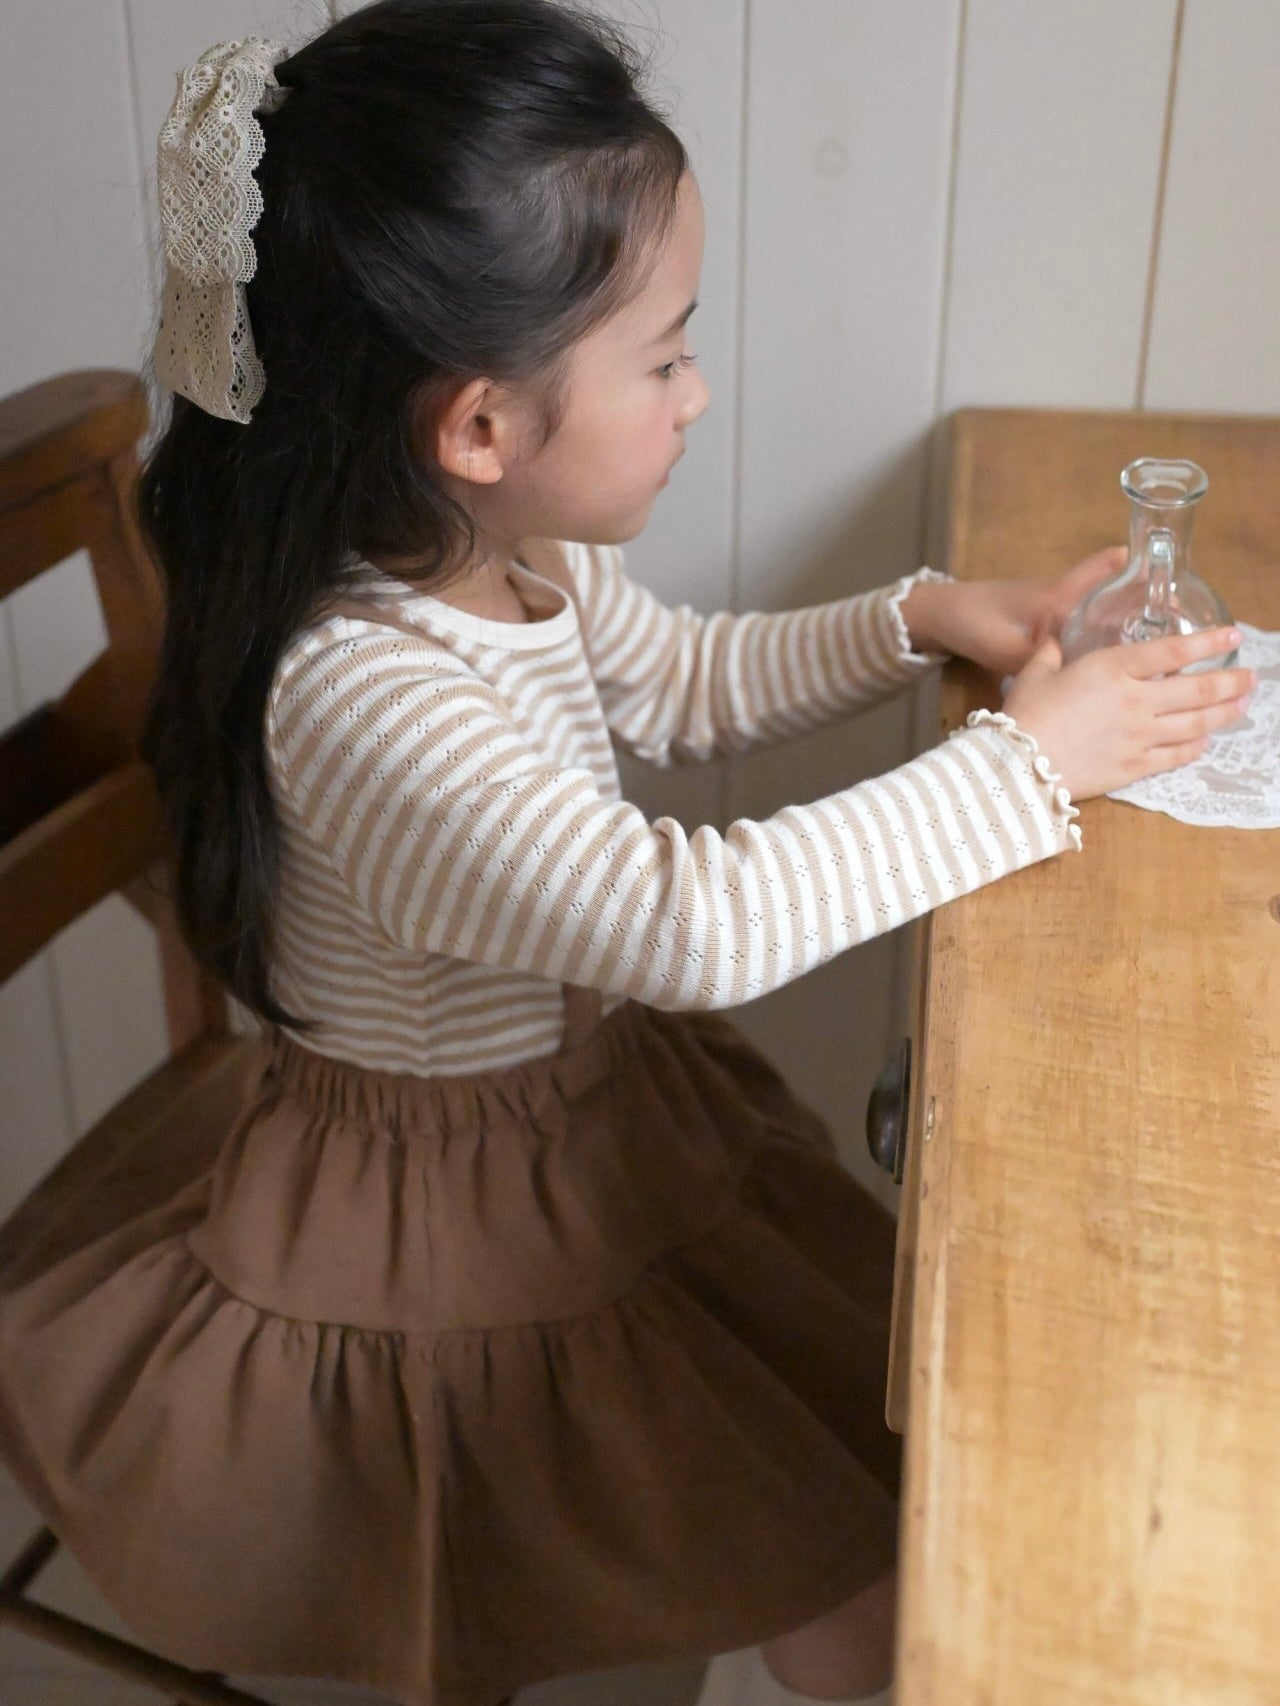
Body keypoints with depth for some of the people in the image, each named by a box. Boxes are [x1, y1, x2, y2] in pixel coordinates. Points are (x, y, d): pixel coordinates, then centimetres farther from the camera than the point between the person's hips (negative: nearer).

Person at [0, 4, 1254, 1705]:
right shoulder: (361, 697, -34)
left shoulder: (533, 560, -6)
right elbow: (702, 920, -39)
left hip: (611, 1109, 8)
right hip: (453, 1240, -8)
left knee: (887, 1401, 11)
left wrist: (919, 617, 0)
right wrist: (1026, 764, -28)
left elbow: (685, 681, 14)